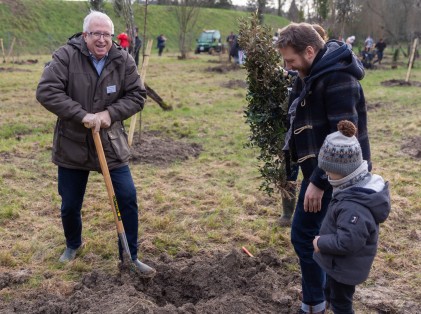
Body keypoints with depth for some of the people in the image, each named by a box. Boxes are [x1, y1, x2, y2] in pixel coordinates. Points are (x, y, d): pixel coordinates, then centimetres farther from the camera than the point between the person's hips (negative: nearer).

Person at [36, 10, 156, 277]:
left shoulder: (124, 60, -6)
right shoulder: (65, 56, -13)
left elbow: (137, 95, -4)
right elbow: (46, 92, -20)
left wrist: (110, 113, -19)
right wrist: (82, 115, -27)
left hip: (111, 144, 1)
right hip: (72, 145, -1)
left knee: (128, 198, 1)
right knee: (70, 204, 13)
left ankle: (130, 255, 18)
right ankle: (73, 244, 43)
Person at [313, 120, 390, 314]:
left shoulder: (353, 206, -39)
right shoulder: (363, 184, -7)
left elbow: (348, 242, -36)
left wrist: (321, 243, -21)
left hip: (345, 266, -9)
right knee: (331, 293, 32)